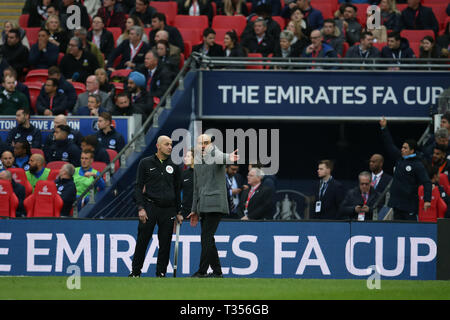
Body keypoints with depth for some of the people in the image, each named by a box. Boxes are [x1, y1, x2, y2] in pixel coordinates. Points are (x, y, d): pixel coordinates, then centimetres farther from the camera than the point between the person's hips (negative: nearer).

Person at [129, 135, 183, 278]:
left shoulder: (173, 166, 12)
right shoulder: (146, 163, 2)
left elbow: (177, 190, 18)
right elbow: (138, 187, 0)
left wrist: (178, 212, 13)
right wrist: (140, 208, -10)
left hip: (168, 209, 3)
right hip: (150, 206, -3)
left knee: (165, 243, 2)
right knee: (142, 241, -4)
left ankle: (161, 273, 10)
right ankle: (135, 272, 4)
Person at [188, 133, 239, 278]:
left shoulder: (215, 156, -3)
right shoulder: (197, 163, 20)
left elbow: (220, 157, -30)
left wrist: (228, 158, -55)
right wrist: (194, 210, 24)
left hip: (215, 204, -8)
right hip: (203, 206, 8)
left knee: (206, 237, -13)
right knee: (207, 239, 8)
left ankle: (202, 271, -12)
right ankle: (217, 271, 15)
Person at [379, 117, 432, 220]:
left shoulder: (418, 165, -10)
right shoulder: (399, 158, 11)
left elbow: (426, 183, -15)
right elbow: (390, 145, 21)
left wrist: (427, 200, -26)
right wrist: (384, 128, 19)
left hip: (410, 204, -7)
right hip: (397, 203, 7)